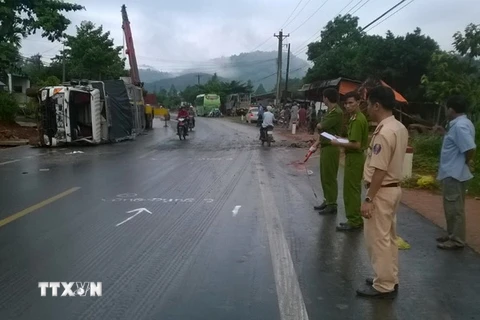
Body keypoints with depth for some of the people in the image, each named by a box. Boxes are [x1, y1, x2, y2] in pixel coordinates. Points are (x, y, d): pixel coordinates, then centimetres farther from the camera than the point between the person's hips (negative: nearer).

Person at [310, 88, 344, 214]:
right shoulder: (330, 111, 14)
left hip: (331, 148, -10)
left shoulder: (337, 112, -18)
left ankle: (332, 204, 5)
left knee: (330, 177, -3)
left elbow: (320, 127, -22)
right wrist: (316, 144, 10)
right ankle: (327, 201, 25)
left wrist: (319, 125, 2)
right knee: (324, 176, 15)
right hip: (325, 147, 10)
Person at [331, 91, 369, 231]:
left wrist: (338, 144, -15)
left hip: (354, 158, -11)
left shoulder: (357, 120, -20)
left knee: (351, 190, -2)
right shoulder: (357, 118, 12)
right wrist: (342, 140, 11)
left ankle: (354, 221, 6)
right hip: (355, 157, 11)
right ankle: (355, 219, 24)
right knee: (353, 190, 16)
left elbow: (356, 145, -25)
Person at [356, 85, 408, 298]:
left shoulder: (384, 132, -23)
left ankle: (383, 286, 13)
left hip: (381, 191, -10)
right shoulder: (400, 128, 8)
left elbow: (380, 170, -24)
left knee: (377, 239, 2)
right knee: (388, 237, 18)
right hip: (394, 188, 10)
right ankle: (390, 280, 30)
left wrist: (368, 198, -21)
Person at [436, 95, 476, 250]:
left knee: (455, 208, -2)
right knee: (451, 207, 18)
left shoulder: (460, 126, -21)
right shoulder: (460, 124, 12)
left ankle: (457, 240, 7)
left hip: (454, 173, -11)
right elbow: (463, 147, 18)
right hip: (452, 172, 11)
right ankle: (452, 235, 28)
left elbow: (470, 148, -27)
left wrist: (465, 162, -13)